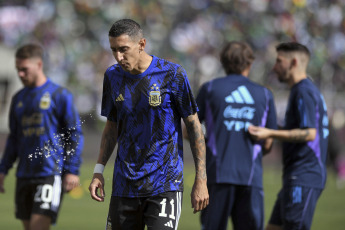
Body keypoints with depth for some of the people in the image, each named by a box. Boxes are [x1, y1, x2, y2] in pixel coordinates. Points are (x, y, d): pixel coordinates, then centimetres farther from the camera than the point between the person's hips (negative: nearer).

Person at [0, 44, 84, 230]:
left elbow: (76, 135, -3)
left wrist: (72, 171, -9)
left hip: (51, 174, -6)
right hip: (24, 176, 6)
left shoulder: (60, 95, -2)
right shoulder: (18, 99, 15)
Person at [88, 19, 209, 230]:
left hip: (164, 186, -5)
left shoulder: (172, 75, -8)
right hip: (124, 186, 5)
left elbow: (194, 126, -3)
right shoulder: (113, 76, 6)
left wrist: (201, 181, -5)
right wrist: (98, 171, 7)